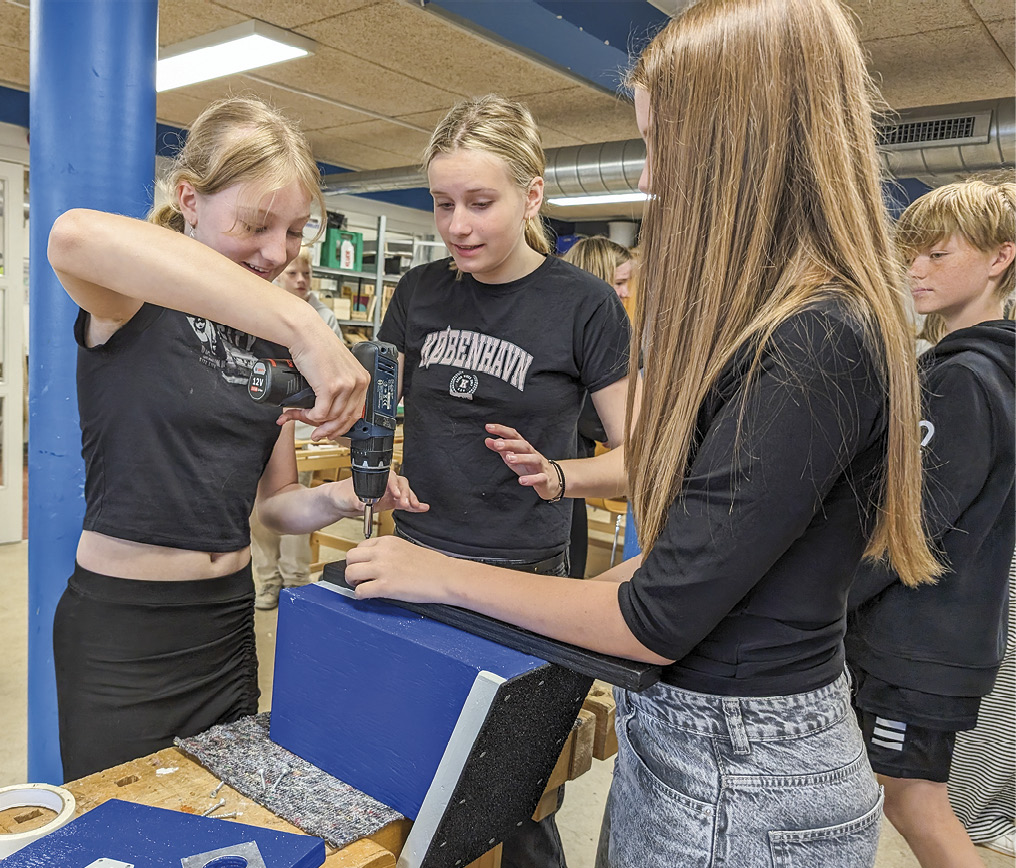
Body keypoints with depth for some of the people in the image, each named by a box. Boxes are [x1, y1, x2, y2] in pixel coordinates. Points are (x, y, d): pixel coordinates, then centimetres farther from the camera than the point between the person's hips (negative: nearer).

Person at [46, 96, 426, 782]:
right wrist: (303, 325, -44)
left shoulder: (273, 340, 6)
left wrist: (336, 499, -12)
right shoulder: (132, 304, -11)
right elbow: (76, 237, -38)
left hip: (230, 620, 6)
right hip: (119, 630, -5)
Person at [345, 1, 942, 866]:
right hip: (678, 724, 8)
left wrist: (444, 576, -13)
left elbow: (659, 621, -23)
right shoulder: (770, 322, 4)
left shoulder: (817, 347, -26)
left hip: (739, 774, -8)